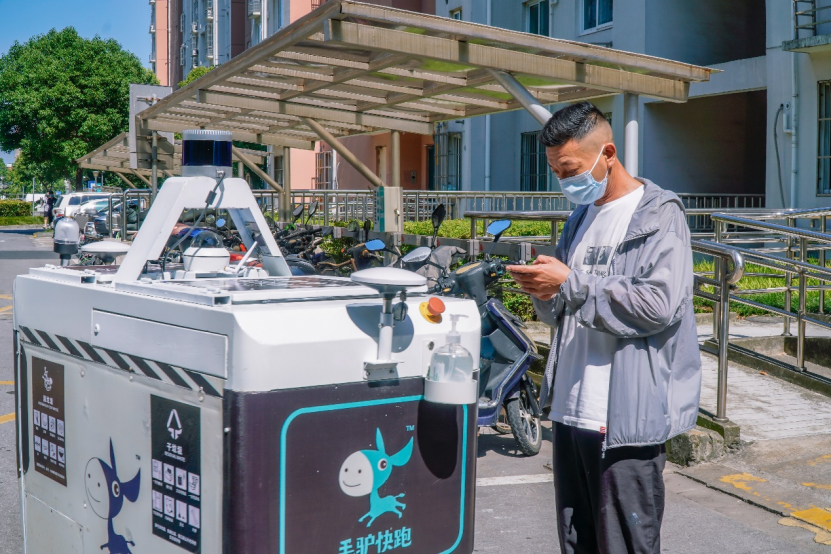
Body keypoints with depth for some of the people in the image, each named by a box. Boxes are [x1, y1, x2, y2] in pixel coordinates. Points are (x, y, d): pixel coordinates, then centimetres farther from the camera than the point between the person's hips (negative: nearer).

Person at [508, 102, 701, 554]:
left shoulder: (659, 216, -6)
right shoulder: (581, 218, 17)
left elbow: (661, 304, -21)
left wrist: (571, 282, -17)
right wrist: (544, 292, -2)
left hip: (627, 420, -7)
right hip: (572, 411, 8)